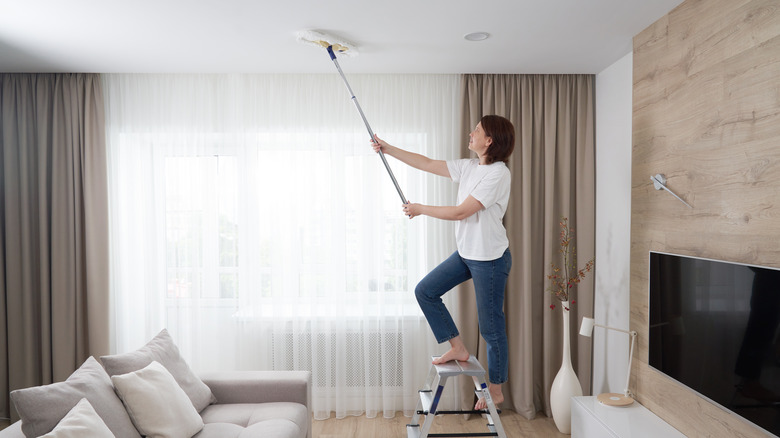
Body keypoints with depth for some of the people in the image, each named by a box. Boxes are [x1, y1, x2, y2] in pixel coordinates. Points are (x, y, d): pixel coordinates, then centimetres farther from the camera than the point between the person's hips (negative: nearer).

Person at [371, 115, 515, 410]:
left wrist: (421, 209, -11)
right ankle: (458, 348, 18)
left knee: (491, 326, 3)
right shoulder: (469, 167, 6)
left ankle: (496, 389, 22)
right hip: (466, 253, 9)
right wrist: (388, 149, 9)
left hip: (490, 258, -8)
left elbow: (461, 212, -22)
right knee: (425, 291, 7)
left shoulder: (498, 174, -19)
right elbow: (427, 164, 10)